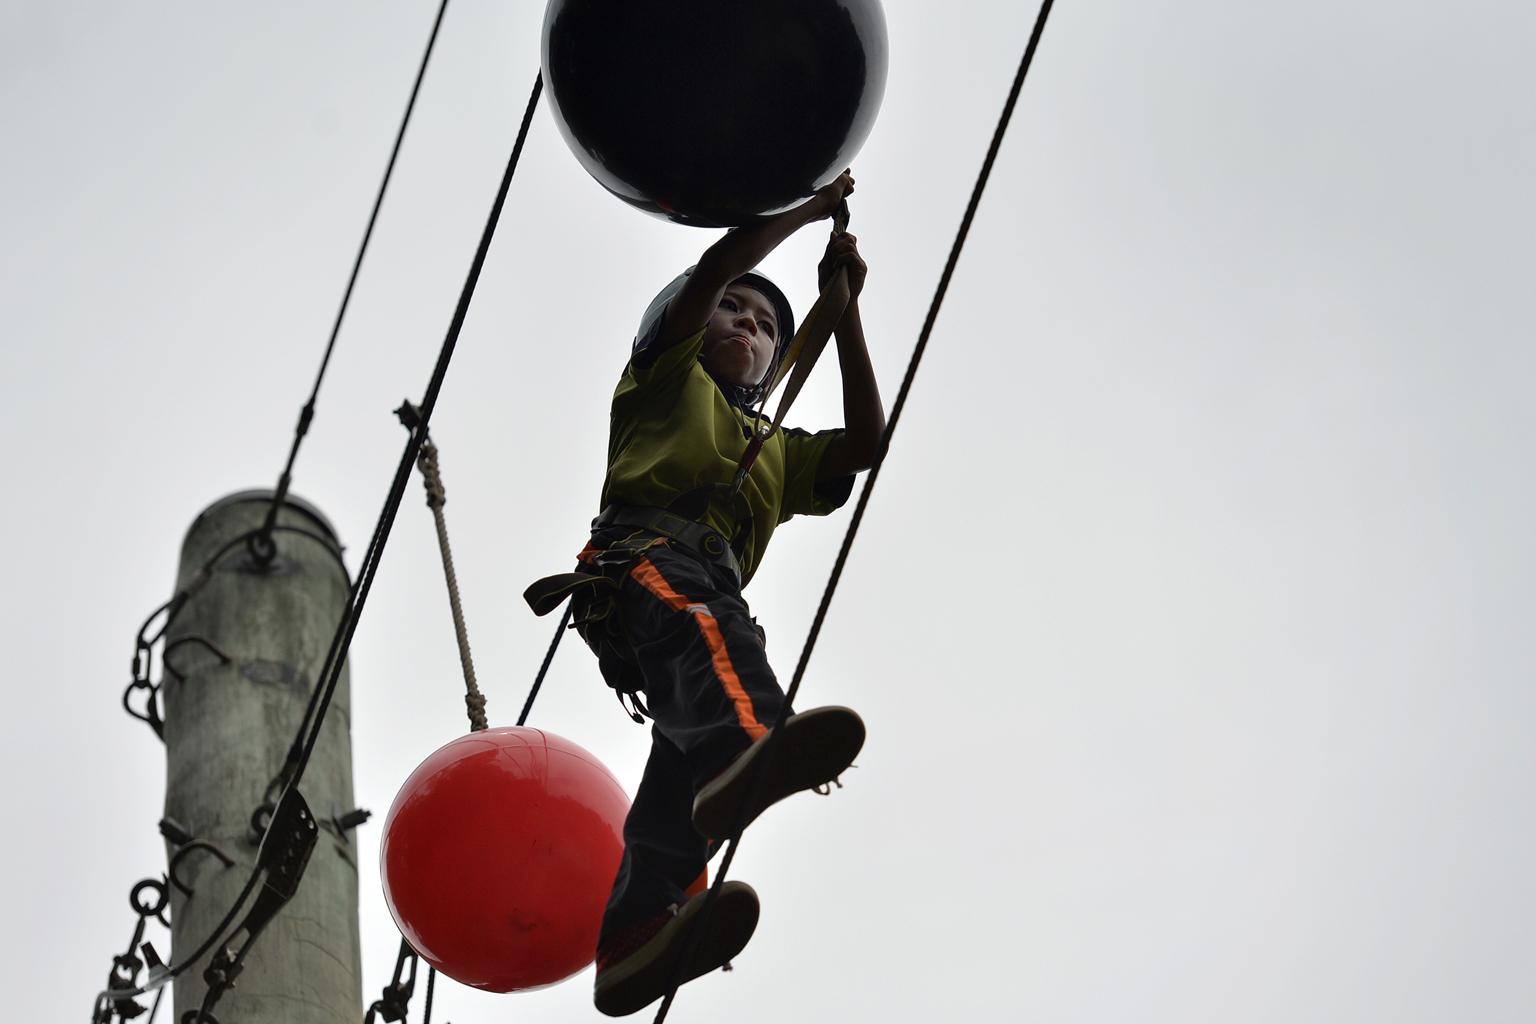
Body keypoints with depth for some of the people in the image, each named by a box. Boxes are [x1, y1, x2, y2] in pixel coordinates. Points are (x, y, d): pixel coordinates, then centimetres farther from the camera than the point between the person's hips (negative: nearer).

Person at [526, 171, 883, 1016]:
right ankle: (745, 749, -71)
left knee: (689, 745, -26)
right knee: (699, 616, -39)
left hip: (711, 593, 4)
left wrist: (844, 313, 31)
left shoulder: (777, 453, 44)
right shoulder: (668, 381, 30)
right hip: (641, 551, -4)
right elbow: (718, 264, 18)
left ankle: (632, 932, -46)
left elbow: (864, 443, 29)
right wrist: (807, 207, 29)